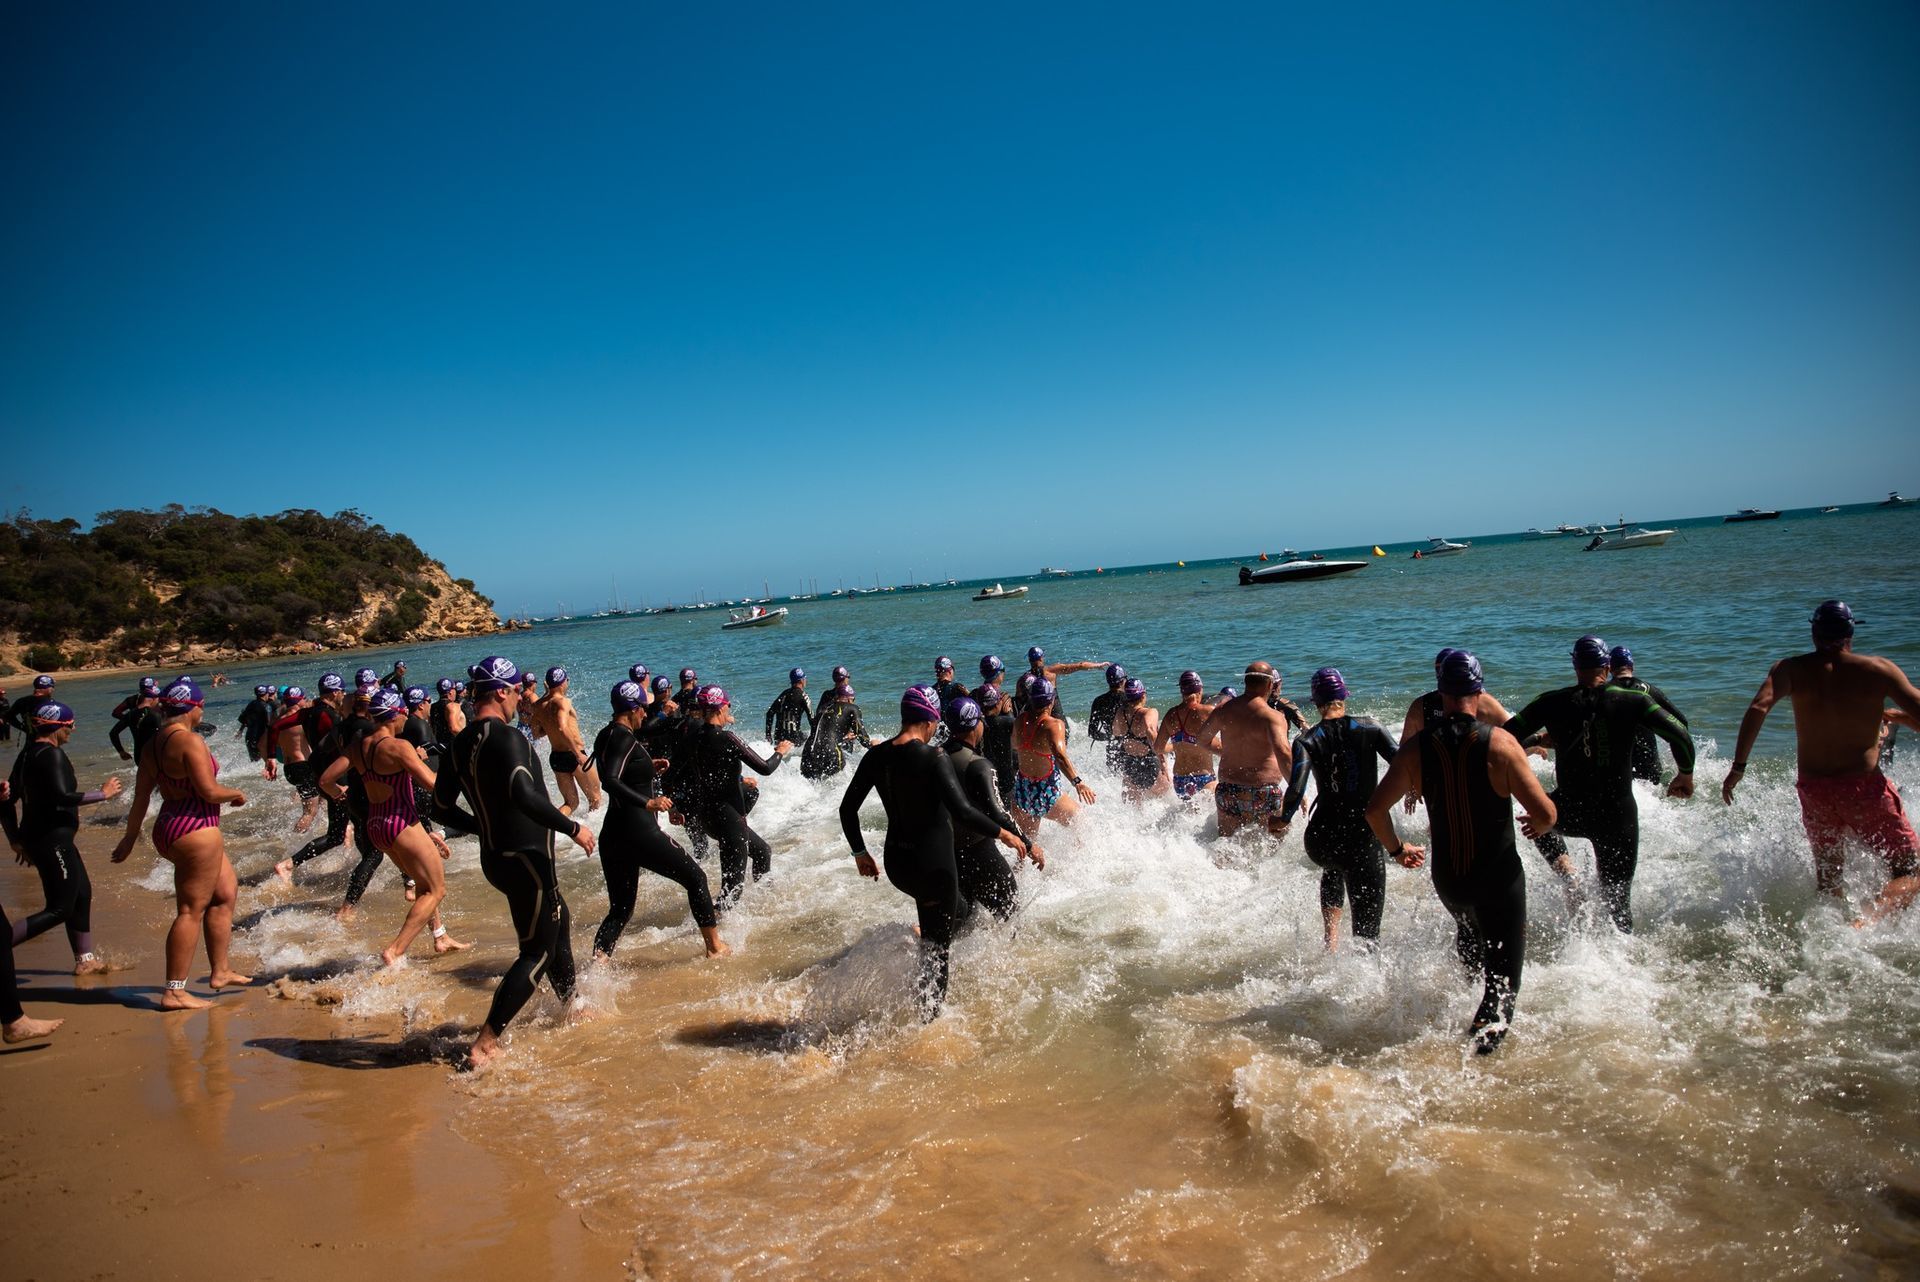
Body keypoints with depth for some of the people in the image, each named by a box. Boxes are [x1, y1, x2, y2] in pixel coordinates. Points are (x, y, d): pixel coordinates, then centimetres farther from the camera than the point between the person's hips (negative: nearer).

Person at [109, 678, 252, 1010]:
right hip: (195, 830, -10)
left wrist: (131, 836, 22)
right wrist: (237, 794, 0)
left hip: (169, 830, 10)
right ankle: (174, 992, 1)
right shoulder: (189, 740, -17)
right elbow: (209, 791, -20)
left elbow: (141, 796, 15)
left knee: (226, 892, 19)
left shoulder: (152, 745, 10)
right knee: (191, 910, -3)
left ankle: (220, 971, 24)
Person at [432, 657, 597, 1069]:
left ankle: (571, 1005, 42)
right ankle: (484, 1044, -1)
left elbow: (442, 806, 15)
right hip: (527, 858, -9)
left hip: (496, 856, 9)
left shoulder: (461, 744, 7)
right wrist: (573, 828, -23)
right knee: (538, 952, 1)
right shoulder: (507, 737, -20)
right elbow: (524, 796, -33)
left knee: (560, 923, 27)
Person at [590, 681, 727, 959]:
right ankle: (715, 947, 18)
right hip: (639, 830, -9)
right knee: (695, 878, 9)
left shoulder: (605, 736, 13)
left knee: (620, 910, 14)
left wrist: (648, 767, 26)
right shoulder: (625, 738, -14)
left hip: (612, 835, 9)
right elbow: (610, 781, -28)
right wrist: (648, 803, -31)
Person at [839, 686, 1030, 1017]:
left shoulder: (876, 756, -1)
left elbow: (847, 808, 5)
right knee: (936, 947, 10)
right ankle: (927, 1015, 16)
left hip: (896, 863, 7)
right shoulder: (934, 758, -20)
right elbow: (962, 812, -28)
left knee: (960, 910, 30)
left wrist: (860, 852, 16)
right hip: (933, 863, -7)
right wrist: (1003, 834, -14)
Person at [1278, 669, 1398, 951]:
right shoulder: (1369, 727, 1)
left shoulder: (1307, 740, 0)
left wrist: (1283, 823, 6)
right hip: (1365, 835, -2)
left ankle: (1331, 941, 27)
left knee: (1333, 868, 38)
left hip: (1322, 837, 2)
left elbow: (1296, 789, -10)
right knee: (1366, 931, 6)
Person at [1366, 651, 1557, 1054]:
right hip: (1499, 877, -4)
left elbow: (1375, 810, -4)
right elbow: (1545, 814, -17)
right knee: (1503, 976, 6)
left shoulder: (1416, 747, -7)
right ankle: (1485, 1034, -13)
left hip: (1447, 878, 4)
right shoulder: (1501, 743, -16)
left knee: (1469, 928, 35)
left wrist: (1396, 848, 14)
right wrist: (1538, 828, 7)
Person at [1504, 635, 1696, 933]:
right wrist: (1686, 775, 8)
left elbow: (1506, 736, -6)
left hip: (1571, 810, 0)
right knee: (1618, 901, 13)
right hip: (1618, 816, 0)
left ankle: (1569, 878, 12)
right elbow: (1680, 736, -9)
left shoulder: (1551, 703, -5)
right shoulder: (1632, 702, -5)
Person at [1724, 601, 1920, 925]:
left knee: (1828, 880, 22)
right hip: (1865, 788, -3)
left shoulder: (1791, 669, 0)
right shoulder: (1879, 669, -3)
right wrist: (1893, 716, 16)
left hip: (1812, 789, 3)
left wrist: (1738, 767, -14)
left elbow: (1758, 708, -16)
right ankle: (1866, 922, -19)